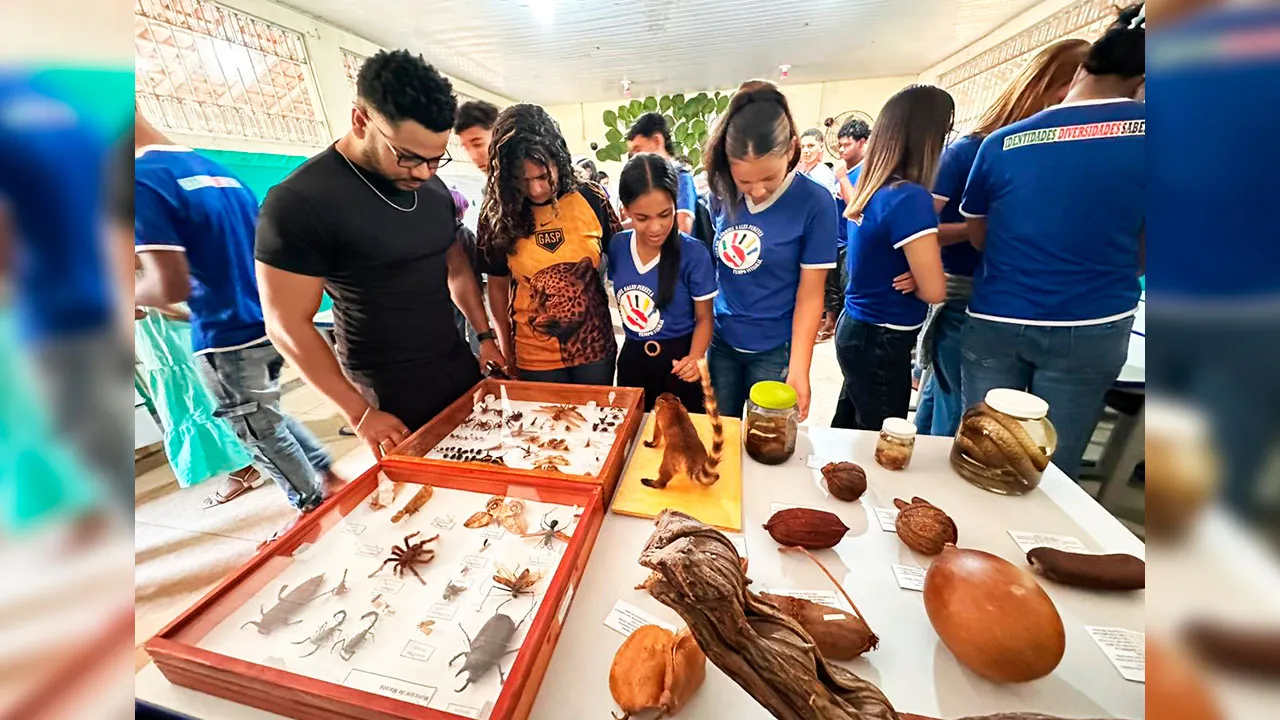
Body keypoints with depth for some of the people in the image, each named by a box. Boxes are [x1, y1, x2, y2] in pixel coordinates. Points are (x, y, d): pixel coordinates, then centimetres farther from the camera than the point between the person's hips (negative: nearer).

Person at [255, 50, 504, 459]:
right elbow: (288, 326, -14)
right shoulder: (300, 202, -16)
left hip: (459, 368, 6)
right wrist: (360, 414, -14)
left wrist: (484, 336, 8)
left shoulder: (434, 189, 3)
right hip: (391, 395, -5)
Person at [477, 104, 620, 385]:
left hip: (596, 348, 1)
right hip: (535, 358, 0)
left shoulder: (591, 199, -8)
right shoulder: (498, 215, -7)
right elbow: (498, 287, 1)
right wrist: (507, 354, 5)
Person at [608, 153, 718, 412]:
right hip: (632, 357, 4)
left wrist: (695, 357, -27)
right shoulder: (617, 247, -6)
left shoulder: (694, 253, -18)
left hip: (677, 359, -3)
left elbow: (704, 317, -10)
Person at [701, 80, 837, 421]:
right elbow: (709, 262, 5)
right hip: (721, 341, 4)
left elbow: (810, 294, -12)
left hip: (774, 350, -3)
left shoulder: (815, 202, -14)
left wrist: (798, 370, -15)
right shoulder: (720, 192, -4)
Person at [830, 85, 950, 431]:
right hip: (881, 341, -8)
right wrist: (909, 277, 0)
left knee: (849, 429, 23)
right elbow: (933, 290, -20)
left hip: (857, 329, 8)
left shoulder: (870, 186, 4)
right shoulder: (909, 197, -21)